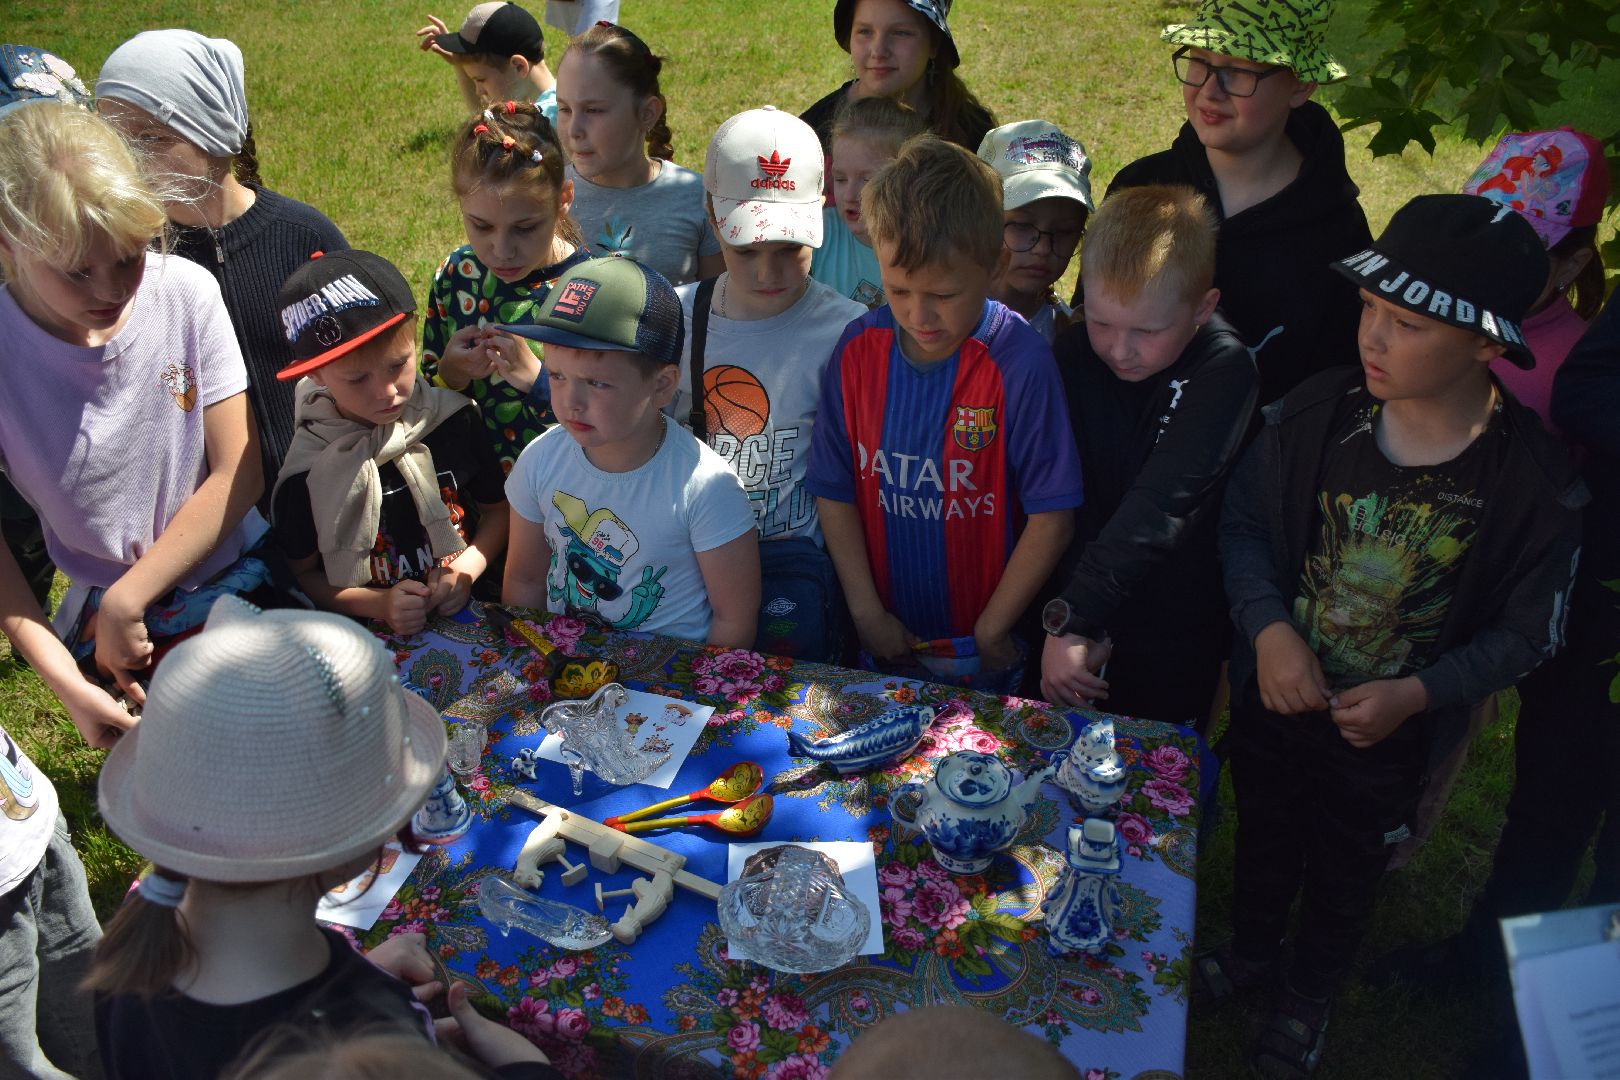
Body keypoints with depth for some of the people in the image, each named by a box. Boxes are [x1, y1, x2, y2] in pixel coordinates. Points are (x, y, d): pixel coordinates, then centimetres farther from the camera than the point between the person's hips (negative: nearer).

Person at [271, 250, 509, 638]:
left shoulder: (454, 418, -2)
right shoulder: (309, 467, -6)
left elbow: (498, 508, 10)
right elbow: (304, 573, 4)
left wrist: (469, 566, -7)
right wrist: (378, 604, -12)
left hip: (468, 614, 2)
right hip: (375, 635, -1)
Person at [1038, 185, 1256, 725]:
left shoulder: (1224, 369, -20)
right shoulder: (1076, 351, -9)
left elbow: (1161, 504, -30)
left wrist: (1074, 618, -36)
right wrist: (1070, 618, -19)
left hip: (1175, 637, -3)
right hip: (1078, 614, 3)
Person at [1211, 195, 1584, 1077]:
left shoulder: (1538, 484, -24)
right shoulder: (1313, 413, -21)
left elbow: (1525, 633, -11)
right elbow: (1242, 520, -8)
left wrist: (1415, 694, -24)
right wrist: (1268, 629, -23)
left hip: (1390, 740, -1)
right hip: (1273, 703, 2)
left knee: (1345, 873, 25)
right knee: (1263, 836, 28)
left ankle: (1308, 995, 56)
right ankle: (1251, 949, 60)